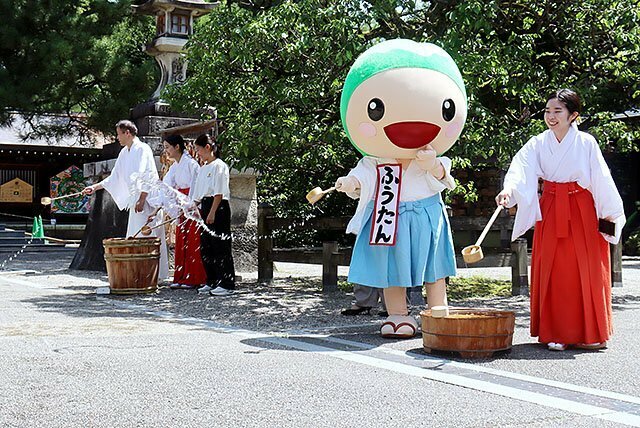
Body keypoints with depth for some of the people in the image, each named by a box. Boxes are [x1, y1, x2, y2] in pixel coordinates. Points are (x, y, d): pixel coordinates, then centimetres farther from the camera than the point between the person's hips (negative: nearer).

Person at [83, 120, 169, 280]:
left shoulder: (143, 149, -10)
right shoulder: (124, 153, 16)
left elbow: (148, 176, -16)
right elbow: (114, 177, 22)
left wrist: (141, 199, -19)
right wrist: (95, 187, 19)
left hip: (148, 199, -9)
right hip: (135, 200, 9)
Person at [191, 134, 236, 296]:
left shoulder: (219, 166, -9)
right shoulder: (203, 168, 17)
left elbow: (219, 193, -15)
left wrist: (212, 213, -19)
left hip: (218, 208, -9)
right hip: (205, 207, 9)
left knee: (220, 246, -7)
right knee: (205, 246, 10)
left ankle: (226, 284, -3)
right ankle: (212, 282, 19)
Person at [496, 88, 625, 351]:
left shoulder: (586, 143, -3)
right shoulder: (538, 144, 0)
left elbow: (601, 179, -1)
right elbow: (520, 169, -15)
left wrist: (611, 212, 0)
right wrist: (508, 189, -34)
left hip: (582, 209, -1)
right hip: (550, 210, 2)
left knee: (586, 270, 1)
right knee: (553, 272, 1)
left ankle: (590, 333, 11)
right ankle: (556, 334, 7)